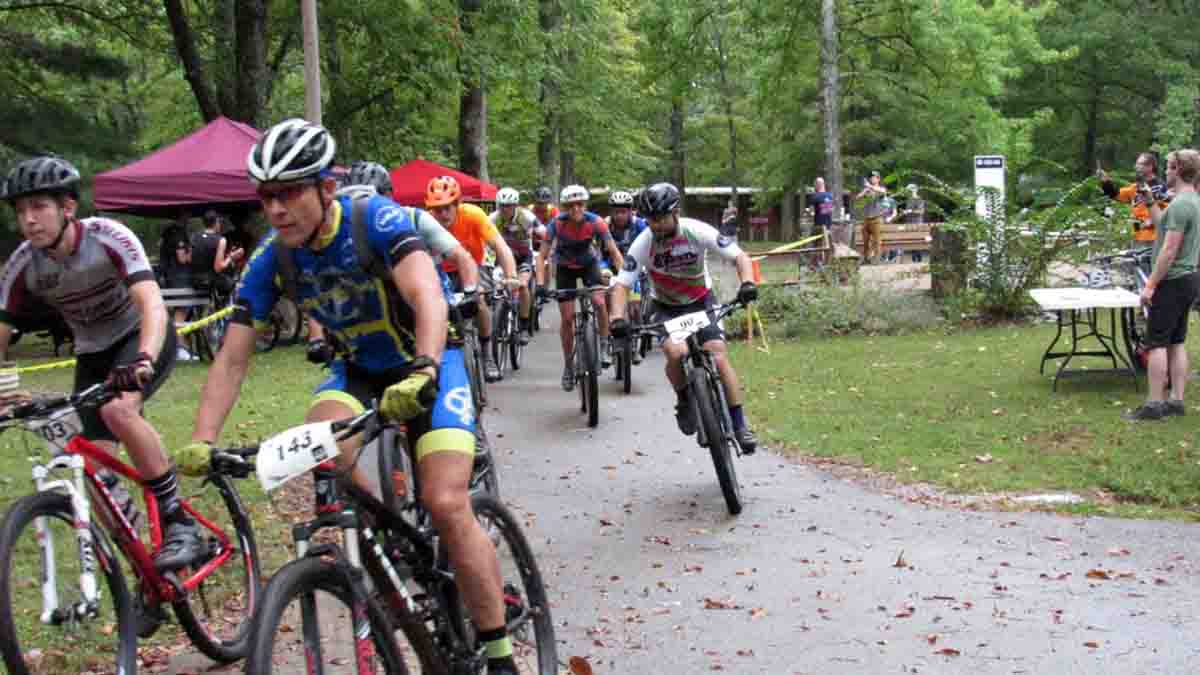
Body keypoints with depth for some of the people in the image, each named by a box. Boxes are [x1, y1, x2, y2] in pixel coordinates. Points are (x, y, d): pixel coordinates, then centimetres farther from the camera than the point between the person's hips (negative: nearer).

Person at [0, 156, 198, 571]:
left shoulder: (108, 237, -27)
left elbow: (152, 303, -39)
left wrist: (143, 360, -57)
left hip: (143, 337, -5)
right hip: (93, 353, 5)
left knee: (117, 409, -33)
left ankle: (179, 522, -22)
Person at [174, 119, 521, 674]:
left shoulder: (376, 219, -26)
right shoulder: (271, 260, -12)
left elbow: (429, 299, -40)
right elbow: (232, 357, -12)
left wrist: (422, 373, -58)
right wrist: (202, 442, -25)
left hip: (428, 362, -4)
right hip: (359, 367, 5)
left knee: (446, 505, -19)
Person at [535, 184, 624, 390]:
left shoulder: (595, 222, -28)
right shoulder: (557, 224, -28)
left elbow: (614, 252, -27)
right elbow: (542, 256, -26)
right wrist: (540, 283, -39)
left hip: (589, 263, 0)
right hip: (565, 267, 0)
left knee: (600, 302, -24)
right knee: (567, 318, -3)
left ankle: (605, 346, -1)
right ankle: (568, 366, 13)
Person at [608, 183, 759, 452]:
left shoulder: (697, 231, -22)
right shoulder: (643, 243, -21)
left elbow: (740, 256, -20)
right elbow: (622, 285, -22)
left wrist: (747, 283, -40)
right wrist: (618, 318, -40)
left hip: (702, 302, 0)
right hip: (667, 308, 0)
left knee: (719, 357, -19)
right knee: (676, 353, -29)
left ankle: (739, 424, -8)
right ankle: (684, 402, 0)